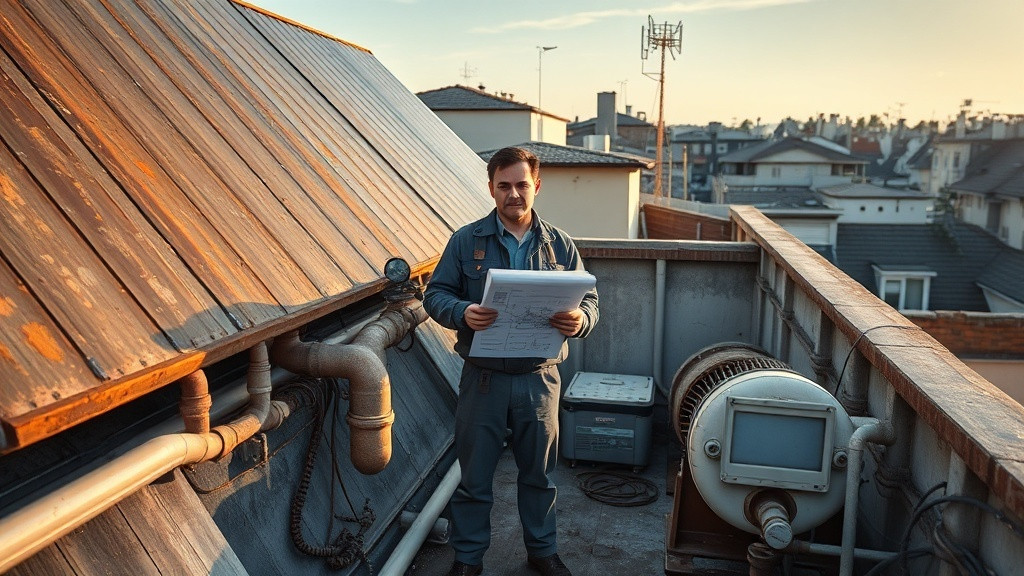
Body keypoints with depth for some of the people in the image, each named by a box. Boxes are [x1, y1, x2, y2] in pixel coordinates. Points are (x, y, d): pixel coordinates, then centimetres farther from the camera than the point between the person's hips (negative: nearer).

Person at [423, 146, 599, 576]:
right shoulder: (466, 241, 0)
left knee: (539, 472, 16)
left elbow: (589, 301, 5)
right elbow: (435, 294, -1)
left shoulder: (559, 245, 4)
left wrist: (578, 320, -19)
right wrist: (462, 313, -24)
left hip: (540, 378, 2)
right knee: (474, 475, 10)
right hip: (482, 377, -1)